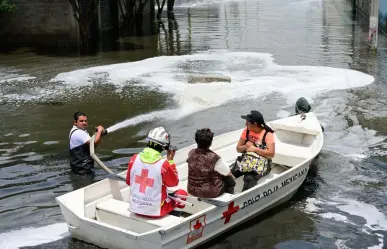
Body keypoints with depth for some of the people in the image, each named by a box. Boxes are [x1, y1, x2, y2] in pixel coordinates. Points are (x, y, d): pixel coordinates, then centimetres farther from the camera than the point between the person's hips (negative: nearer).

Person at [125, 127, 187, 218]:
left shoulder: (134, 159, -9)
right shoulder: (163, 164, -22)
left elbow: (128, 181, 6)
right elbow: (174, 183, -3)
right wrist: (170, 161, -1)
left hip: (135, 208, 5)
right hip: (155, 211, -5)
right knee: (182, 193, 18)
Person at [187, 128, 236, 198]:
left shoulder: (191, 153, -11)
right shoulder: (214, 157, -26)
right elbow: (228, 173, -10)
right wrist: (232, 176, 13)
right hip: (210, 193, -5)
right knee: (230, 180, 19)